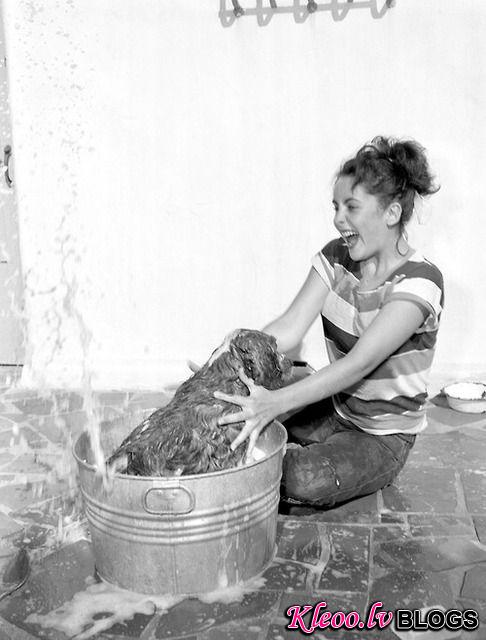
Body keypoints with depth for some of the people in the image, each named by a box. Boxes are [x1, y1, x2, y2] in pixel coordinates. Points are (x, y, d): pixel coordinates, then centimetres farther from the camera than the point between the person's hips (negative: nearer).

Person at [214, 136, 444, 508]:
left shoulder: (419, 281, -22)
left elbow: (360, 362, -32)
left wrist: (275, 402, -43)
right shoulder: (336, 257, -2)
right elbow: (289, 328, -11)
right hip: (336, 411, 5)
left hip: (386, 436, -5)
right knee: (236, 438, -13)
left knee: (305, 481, -30)